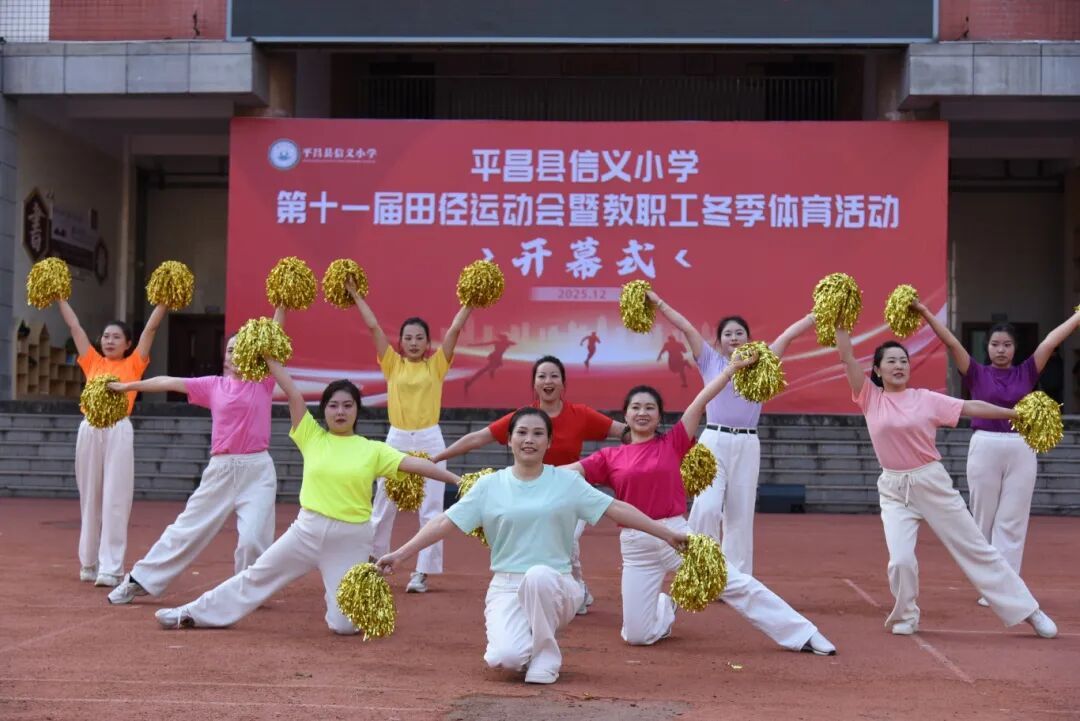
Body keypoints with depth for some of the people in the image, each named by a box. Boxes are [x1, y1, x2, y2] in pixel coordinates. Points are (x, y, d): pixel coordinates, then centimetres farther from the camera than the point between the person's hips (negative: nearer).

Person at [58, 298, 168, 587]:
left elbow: (151, 328, 7)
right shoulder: (93, 363, 16)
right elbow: (74, 326, 20)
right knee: (89, 498, 9)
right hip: (89, 429, 3)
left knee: (115, 500, -4)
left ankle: (110, 568, -4)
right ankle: (89, 563, 19)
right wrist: (59, 297, 23)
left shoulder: (133, 365, 10)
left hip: (118, 430, -3)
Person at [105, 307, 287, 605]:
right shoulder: (214, 385, 7)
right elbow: (170, 382, 11)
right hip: (221, 469, 2)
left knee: (253, 537, -11)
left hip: (257, 470, -2)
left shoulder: (263, 382, 1)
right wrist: (128, 386, 15)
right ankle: (139, 580, 19)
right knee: (188, 527, 8)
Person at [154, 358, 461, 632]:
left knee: (345, 624, -2)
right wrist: (269, 356, -3)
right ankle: (196, 612, 30)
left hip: (352, 539, -1)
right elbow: (294, 395, -1)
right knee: (257, 575, 12)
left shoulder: (372, 450, -2)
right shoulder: (313, 438, 1)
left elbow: (414, 463, -9)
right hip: (307, 530, 2)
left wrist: (457, 480, -15)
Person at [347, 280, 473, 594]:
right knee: (383, 507, 8)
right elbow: (373, 326, 1)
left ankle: (422, 572, 6)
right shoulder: (393, 364, 4)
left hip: (429, 440, -1)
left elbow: (455, 329, -3)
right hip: (397, 439, 1)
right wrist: (355, 295, 0)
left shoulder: (436, 365, 3)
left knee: (430, 509, 0)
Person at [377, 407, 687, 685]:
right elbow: (446, 522, 1)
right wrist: (399, 554, -5)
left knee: (538, 574, -37)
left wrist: (666, 533, -1)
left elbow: (616, 508, 3)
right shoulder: (489, 485, 3)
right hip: (506, 588, 0)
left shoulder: (567, 482, 3)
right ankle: (526, 645, 13)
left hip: (555, 587, 0)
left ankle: (547, 654, -11)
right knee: (505, 658, -27)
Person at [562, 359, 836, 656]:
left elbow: (701, 401, -1)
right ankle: (665, 608, 35)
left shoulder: (672, 443, 4)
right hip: (636, 546, 1)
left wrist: (732, 367, -3)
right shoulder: (610, 457, 5)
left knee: (738, 585, -4)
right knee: (637, 636, 1)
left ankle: (803, 634, 6)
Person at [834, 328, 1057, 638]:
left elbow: (972, 407, -2)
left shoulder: (926, 399, 0)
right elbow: (846, 356, -6)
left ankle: (1028, 611, 16)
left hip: (933, 484, 0)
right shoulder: (870, 399, 0)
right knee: (900, 560, -13)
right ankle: (905, 616, 16)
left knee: (976, 549, 6)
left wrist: (1018, 413, -6)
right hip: (893, 490, 0)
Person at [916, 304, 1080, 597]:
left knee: (1012, 523, 0)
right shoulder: (977, 373, 3)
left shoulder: (1026, 373, 7)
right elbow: (951, 342, -6)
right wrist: (925, 312, -14)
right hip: (984, 448, -1)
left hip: (1021, 449, 1)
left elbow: (1051, 341, 2)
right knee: (985, 521, 5)